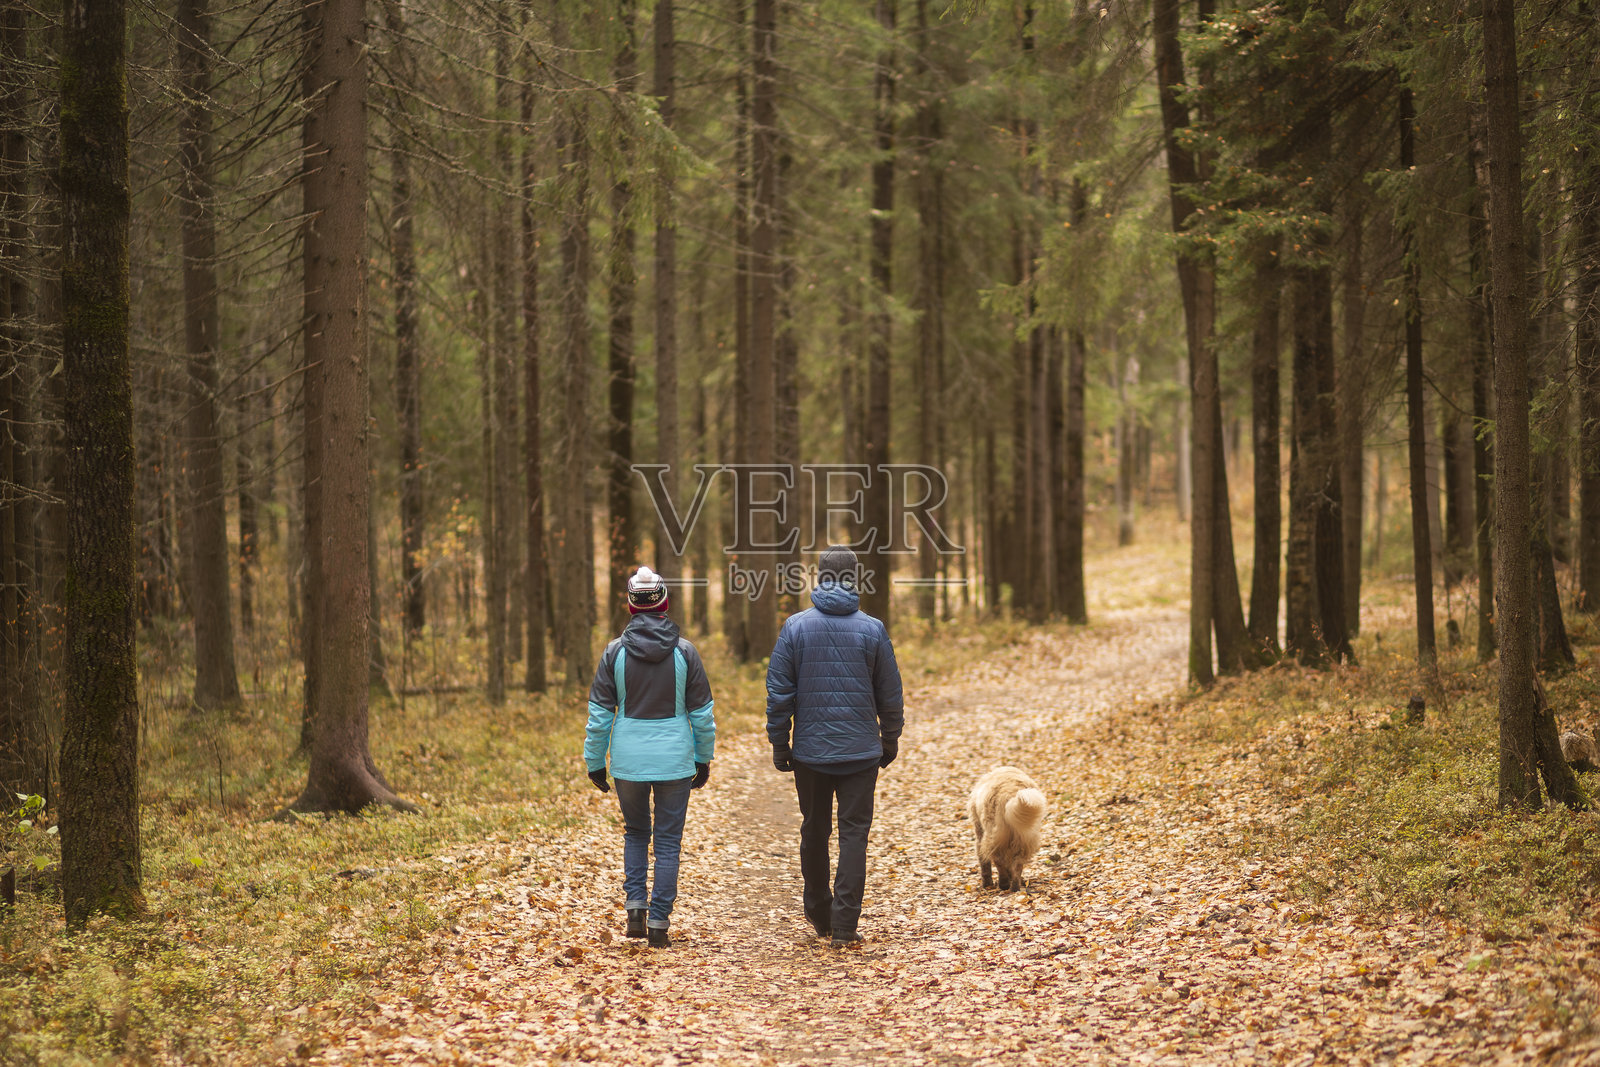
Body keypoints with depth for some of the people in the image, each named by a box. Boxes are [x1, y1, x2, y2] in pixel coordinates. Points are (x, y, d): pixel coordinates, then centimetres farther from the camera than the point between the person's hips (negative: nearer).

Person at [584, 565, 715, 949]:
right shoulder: (684, 651, -4)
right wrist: (704, 759, 13)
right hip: (675, 761, -1)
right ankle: (659, 923, 5)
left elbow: (599, 715, -2)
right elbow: (702, 713, 2)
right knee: (668, 841, 7)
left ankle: (635, 907, 6)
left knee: (635, 831, 21)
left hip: (628, 761, 1)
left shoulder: (615, 652, -5)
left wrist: (594, 763, 7)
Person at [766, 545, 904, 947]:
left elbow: (779, 693, -3)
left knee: (814, 830, 16)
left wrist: (779, 744, 5)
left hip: (810, 749, 1)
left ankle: (819, 913, 29)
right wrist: (890, 740, 16)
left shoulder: (795, 627, -4)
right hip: (860, 750, -1)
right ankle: (844, 926, -7)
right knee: (854, 833, 1)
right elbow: (890, 695, 2)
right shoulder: (872, 630, -4)